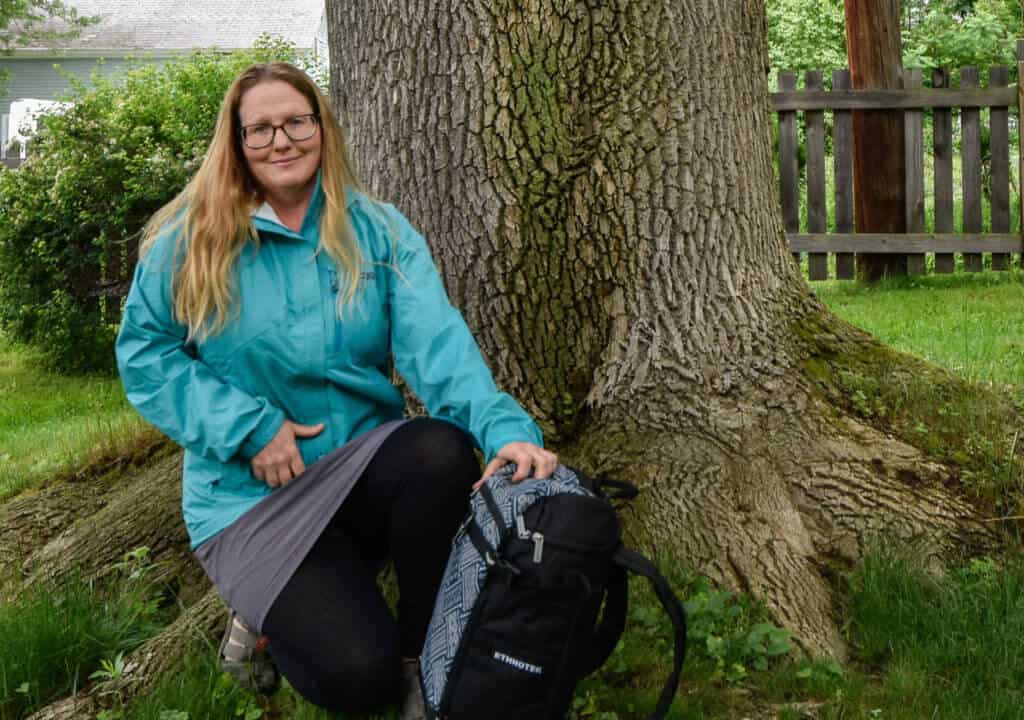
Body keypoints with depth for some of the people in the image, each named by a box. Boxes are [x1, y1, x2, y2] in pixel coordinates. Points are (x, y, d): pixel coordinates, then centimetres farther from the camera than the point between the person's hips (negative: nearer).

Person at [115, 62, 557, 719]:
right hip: (253, 496, -3)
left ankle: (421, 652, -10)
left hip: (364, 464, 3)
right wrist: (249, 427, -18)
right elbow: (147, 353, -4)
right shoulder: (189, 237, -5)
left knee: (444, 450, -34)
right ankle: (268, 609, 13)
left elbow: (435, 340, -15)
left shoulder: (378, 230, -1)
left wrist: (505, 428, -34)